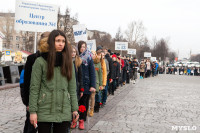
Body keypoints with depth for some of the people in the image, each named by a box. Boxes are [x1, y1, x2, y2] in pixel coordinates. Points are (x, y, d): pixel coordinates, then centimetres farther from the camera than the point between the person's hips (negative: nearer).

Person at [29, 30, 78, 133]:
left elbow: (72, 87, 9)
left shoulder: (68, 62, 8)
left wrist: (74, 108, 6)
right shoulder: (40, 61, -3)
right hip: (44, 111, -2)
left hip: (64, 111, 3)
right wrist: (33, 111, -7)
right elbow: (34, 88, -3)